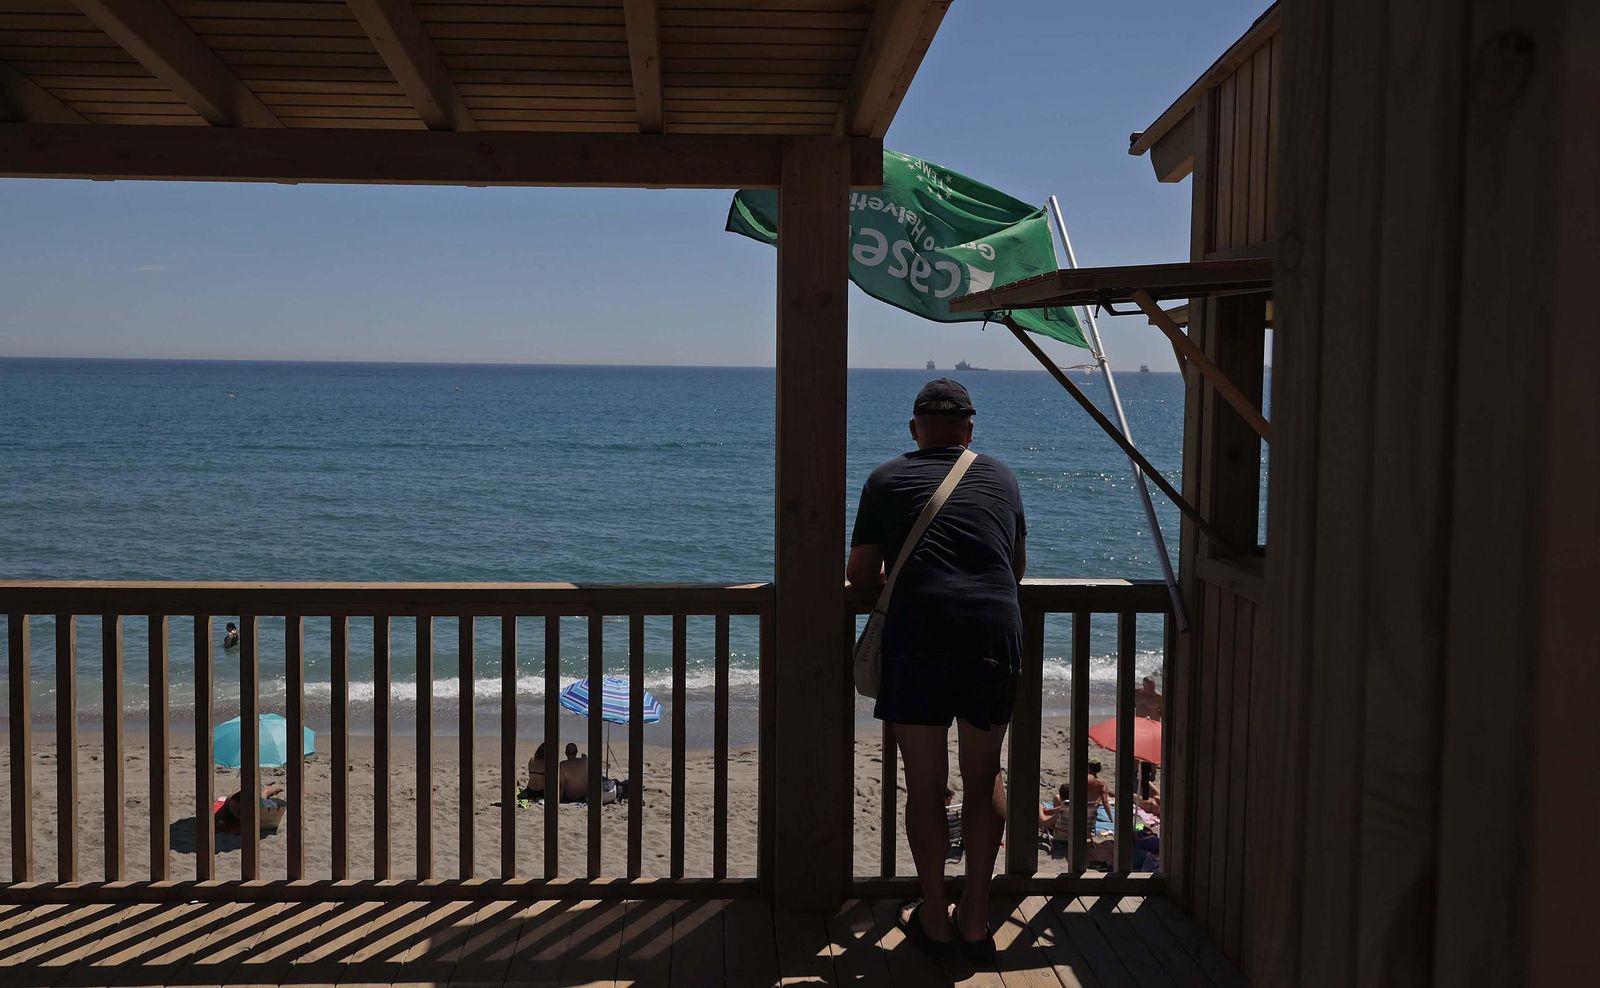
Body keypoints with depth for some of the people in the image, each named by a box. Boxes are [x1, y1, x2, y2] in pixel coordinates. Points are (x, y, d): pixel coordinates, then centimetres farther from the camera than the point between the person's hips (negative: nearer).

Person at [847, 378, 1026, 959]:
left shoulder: (887, 480, 11)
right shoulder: (1000, 478, 18)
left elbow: (860, 576, 13)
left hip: (917, 639, -2)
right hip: (996, 635, 2)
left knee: (924, 786, 9)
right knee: (984, 780, 15)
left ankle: (934, 918, 19)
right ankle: (975, 918, 21)